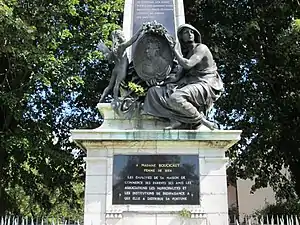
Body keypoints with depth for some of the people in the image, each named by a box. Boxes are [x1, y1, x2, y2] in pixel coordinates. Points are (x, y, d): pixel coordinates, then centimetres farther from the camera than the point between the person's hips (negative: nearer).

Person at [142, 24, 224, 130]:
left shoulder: (201, 48, -1)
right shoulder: (186, 53, 22)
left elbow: (187, 64, -18)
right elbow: (179, 75, 16)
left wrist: (176, 52, -1)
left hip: (205, 85, -9)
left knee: (175, 98, -35)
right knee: (154, 91, -3)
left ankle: (201, 120, -17)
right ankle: (177, 120, -21)